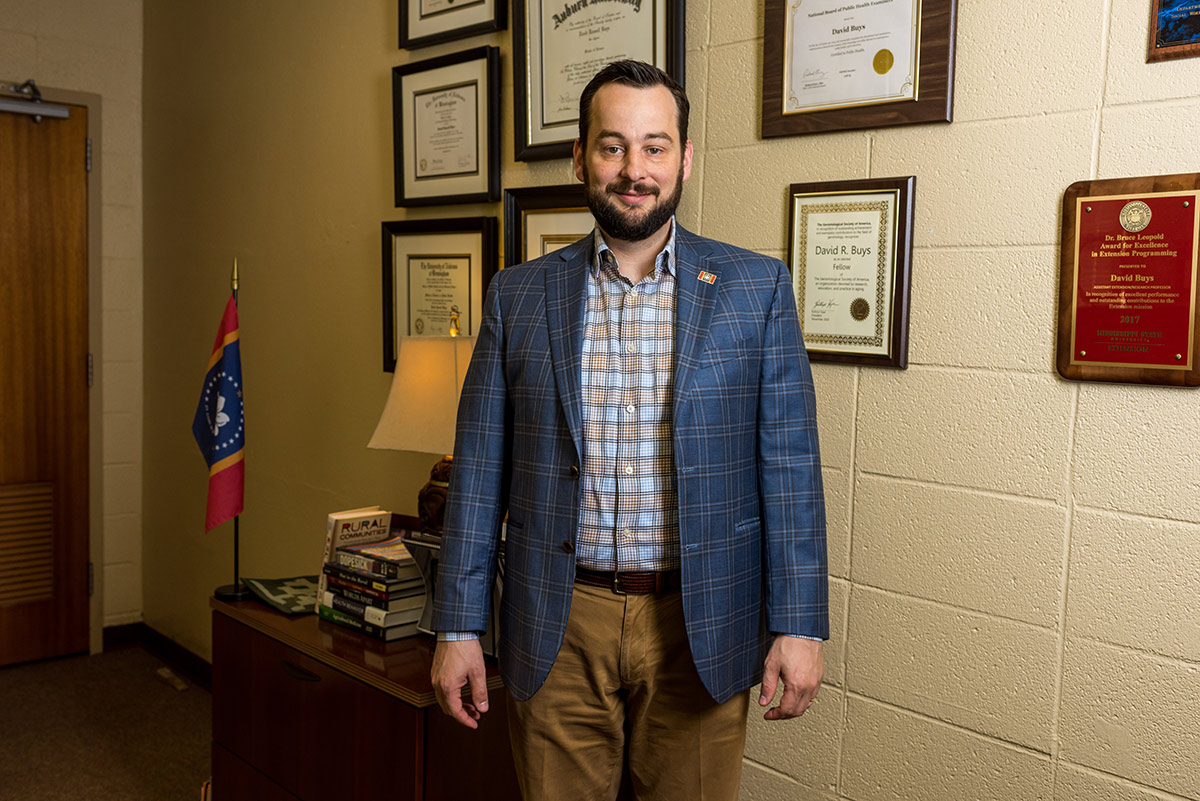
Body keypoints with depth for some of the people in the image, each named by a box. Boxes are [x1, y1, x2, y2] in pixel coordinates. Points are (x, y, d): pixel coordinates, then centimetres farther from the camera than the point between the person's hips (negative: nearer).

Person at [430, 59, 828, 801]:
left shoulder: (757, 288, -1)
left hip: (700, 627, 0)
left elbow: (790, 467, -2)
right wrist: (458, 628, 2)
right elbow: (481, 469, 3)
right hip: (557, 628, 1)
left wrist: (799, 626, -6)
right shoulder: (519, 296, 2)